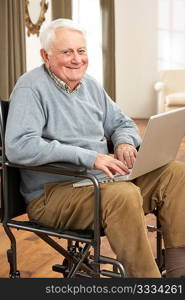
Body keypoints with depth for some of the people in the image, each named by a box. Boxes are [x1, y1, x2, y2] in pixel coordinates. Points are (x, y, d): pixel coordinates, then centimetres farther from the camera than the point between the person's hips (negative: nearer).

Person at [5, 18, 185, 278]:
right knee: (123, 195, -36)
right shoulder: (31, 88, -11)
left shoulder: (89, 84, 14)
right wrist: (87, 156, -28)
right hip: (52, 193, -8)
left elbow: (122, 123, 23)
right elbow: (18, 147, -25)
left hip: (101, 178, 8)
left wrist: (125, 141, -4)